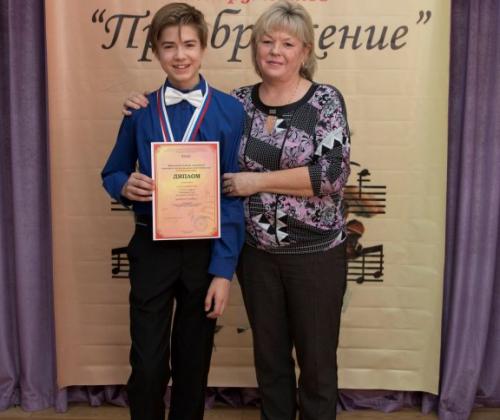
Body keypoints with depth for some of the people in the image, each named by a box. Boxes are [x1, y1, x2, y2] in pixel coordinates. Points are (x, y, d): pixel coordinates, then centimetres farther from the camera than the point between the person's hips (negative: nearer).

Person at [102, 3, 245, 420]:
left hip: (205, 250, 0)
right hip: (152, 250, 1)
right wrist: (127, 186, -14)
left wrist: (223, 269, -11)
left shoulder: (229, 110, -6)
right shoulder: (140, 111, 0)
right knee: (148, 367, 2)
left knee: (194, 364, 14)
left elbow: (234, 194, -7)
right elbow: (112, 174, 11)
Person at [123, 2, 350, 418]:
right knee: (269, 355, 17)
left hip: (315, 253, -3)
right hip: (256, 252, 4)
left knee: (317, 359, 11)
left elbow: (333, 173, -18)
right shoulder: (240, 101, 3)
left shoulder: (326, 100, -8)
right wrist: (149, 105, 2)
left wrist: (257, 181, -17)